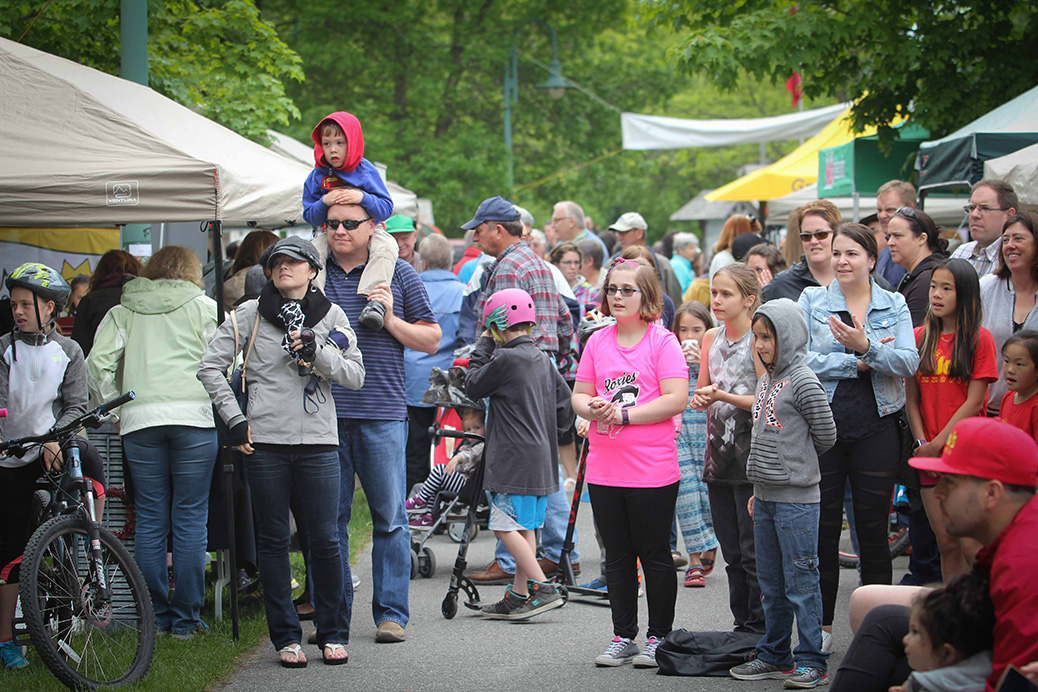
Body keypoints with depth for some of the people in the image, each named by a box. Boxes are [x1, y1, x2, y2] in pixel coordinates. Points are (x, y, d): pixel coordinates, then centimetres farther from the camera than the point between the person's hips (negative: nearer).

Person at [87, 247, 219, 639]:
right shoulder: (204, 307, 11)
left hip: (139, 419, 2)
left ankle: (155, 617, 7)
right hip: (193, 415, -2)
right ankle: (186, 618, 1)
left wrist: (115, 408, 12)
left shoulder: (123, 312, 15)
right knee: (190, 519, 1)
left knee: (150, 519, 6)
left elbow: (98, 364, 4)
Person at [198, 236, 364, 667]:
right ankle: (286, 636, 11)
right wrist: (234, 418, -1)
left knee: (324, 541, -1)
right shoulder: (249, 314, 5)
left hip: (318, 441, 0)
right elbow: (211, 367, 5)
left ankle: (333, 633, 11)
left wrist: (317, 353, -12)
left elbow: (356, 375, 4)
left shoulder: (331, 316, 9)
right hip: (265, 442, 0)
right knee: (273, 541, 4)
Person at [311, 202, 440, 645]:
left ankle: (391, 614, 8)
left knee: (389, 519, 0)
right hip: (324, 412, 1)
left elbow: (431, 341, 8)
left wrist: (391, 319, -7)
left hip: (382, 413, -1)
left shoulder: (398, 275, 7)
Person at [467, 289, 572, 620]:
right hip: (542, 459, 9)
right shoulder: (543, 360, 13)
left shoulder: (506, 359, -14)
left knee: (506, 526, -8)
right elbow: (565, 407, 16)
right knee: (525, 527, 12)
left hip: (515, 459, -9)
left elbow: (473, 387, -2)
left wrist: (483, 344, 5)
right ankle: (519, 596, 16)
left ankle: (543, 589, -15)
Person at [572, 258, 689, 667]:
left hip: (652, 471, -5)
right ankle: (623, 638, 20)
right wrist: (591, 408, -11)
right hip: (604, 471, 5)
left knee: (655, 556, 4)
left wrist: (624, 413, -17)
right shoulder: (597, 342, 9)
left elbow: (676, 400, -14)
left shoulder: (662, 342, -6)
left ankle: (659, 637, 14)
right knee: (617, 557, 12)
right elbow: (578, 395, 12)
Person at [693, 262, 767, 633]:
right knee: (732, 552, 11)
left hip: (752, 453, -7)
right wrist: (701, 399, -3)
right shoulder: (712, 338, 12)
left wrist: (724, 396, -22)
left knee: (753, 551, -5)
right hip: (719, 451, 7)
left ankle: (759, 628, 1)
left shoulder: (758, 340, -9)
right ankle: (742, 625, 18)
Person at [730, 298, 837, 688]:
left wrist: (794, 466, 4)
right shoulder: (766, 381, 12)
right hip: (765, 497, 8)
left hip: (797, 499, -8)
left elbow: (826, 436, -10)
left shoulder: (803, 382, -13)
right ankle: (775, 656, 25)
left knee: (801, 583, -4)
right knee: (771, 583, 15)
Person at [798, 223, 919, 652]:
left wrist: (866, 346, -21)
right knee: (823, 529, 4)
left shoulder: (894, 306, 7)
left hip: (876, 428, 0)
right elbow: (799, 359, -9)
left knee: (873, 530, 4)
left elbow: (909, 362, -7)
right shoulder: (811, 301, 4)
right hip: (821, 424, 0)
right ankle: (822, 627, 14)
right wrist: (855, 363, -12)